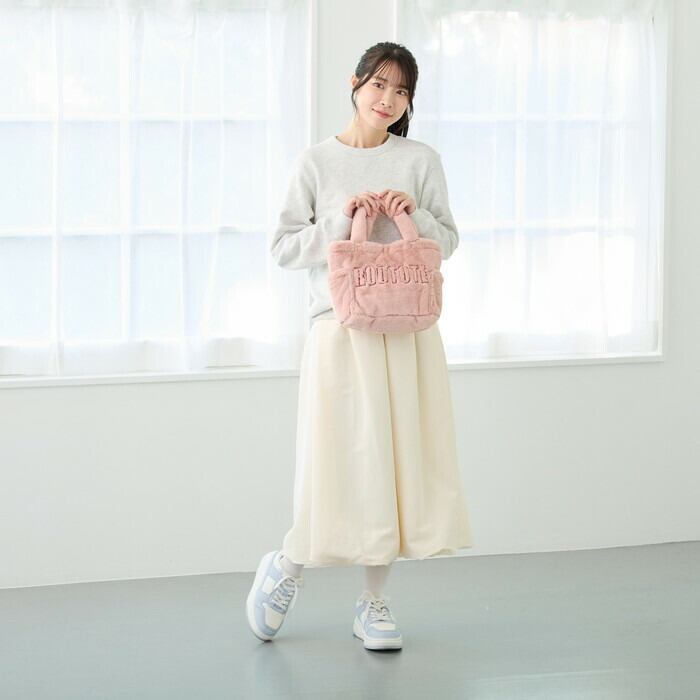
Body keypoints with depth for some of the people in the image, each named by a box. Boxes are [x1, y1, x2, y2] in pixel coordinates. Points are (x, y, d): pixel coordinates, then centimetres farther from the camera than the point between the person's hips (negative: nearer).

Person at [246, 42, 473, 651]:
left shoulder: (421, 160, 8)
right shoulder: (316, 163, 4)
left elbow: (448, 241, 11)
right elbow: (284, 248, 1)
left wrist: (415, 215, -8)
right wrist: (341, 221, -12)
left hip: (408, 329, 2)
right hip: (341, 326, -2)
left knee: (398, 457, 2)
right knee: (341, 458, -5)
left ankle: (374, 600, 15)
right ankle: (288, 566, 21)